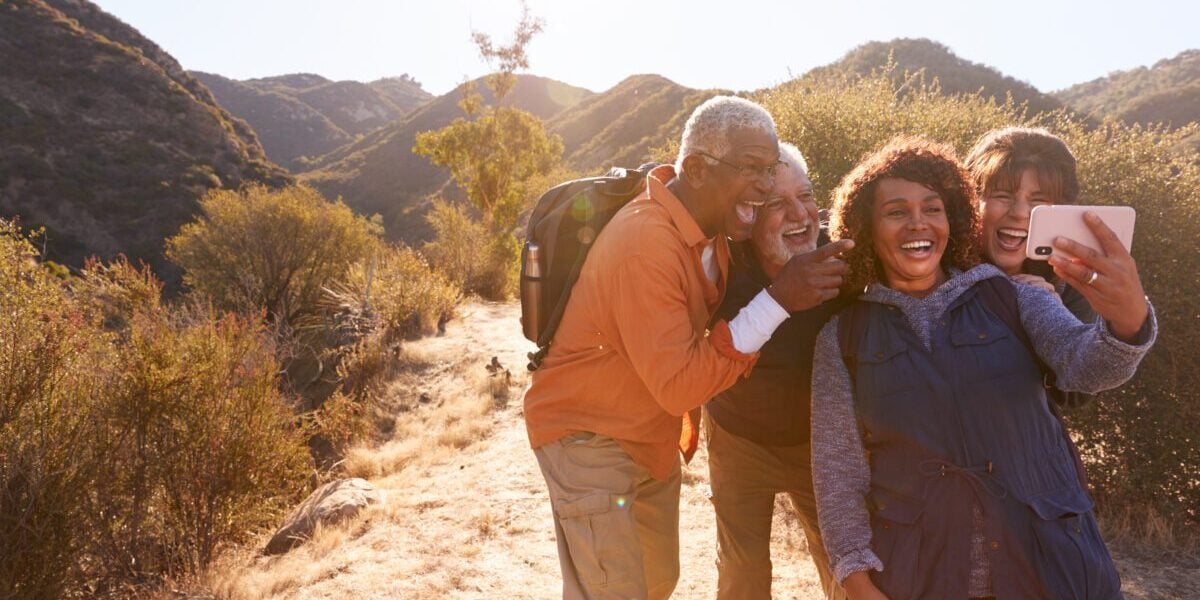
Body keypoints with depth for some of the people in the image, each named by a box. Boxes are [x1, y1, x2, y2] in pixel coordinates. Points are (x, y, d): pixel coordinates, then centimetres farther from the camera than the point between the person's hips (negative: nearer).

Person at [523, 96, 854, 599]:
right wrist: (777, 301, -33)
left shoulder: (712, 226, -3)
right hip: (589, 438, -8)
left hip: (654, 438, 9)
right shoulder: (645, 243, -30)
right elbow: (677, 386, -31)